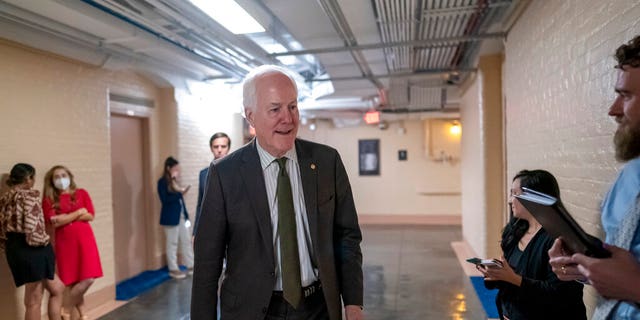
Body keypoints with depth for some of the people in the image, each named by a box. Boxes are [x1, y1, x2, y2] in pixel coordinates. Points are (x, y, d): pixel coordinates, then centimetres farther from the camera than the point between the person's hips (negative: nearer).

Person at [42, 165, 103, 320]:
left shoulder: (82, 193, 6)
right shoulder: (49, 199, 2)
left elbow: (90, 216, -2)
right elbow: (54, 222, -10)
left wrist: (66, 218, -10)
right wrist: (79, 212, -6)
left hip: (85, 239, 1)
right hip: (65, 242, -1)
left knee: (88, 279, -5)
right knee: (73, 282, 0)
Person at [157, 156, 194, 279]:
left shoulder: (174, 181, 12)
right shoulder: (162, 182, -9)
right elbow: (165, 200, -18)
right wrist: (179, 193, -20)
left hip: (181, 215, 7)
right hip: (171, 217, -7)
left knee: (186, 241, 11)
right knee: (172, 244, 3)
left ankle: (190, 266, 20)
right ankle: (173, 269, 14)